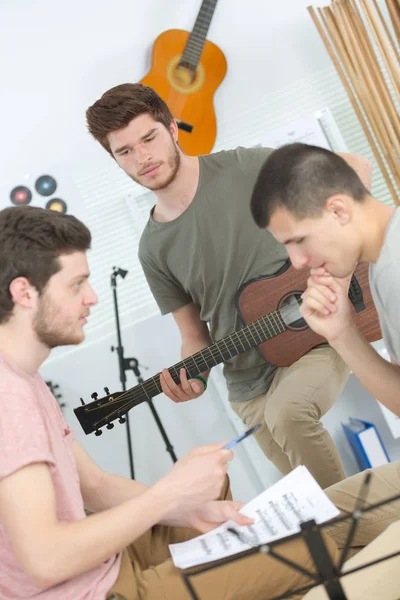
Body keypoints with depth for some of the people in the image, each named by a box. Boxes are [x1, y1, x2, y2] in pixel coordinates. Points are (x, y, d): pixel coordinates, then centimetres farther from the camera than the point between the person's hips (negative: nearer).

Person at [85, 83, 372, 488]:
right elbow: (195, 336, 8)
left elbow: (354, 167, -4)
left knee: (287, 412, -33)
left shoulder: (245, 168, -10)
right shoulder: (154, 250, 2)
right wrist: (193, 377, -14)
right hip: (251, 386, 4)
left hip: (318, 335, -4)